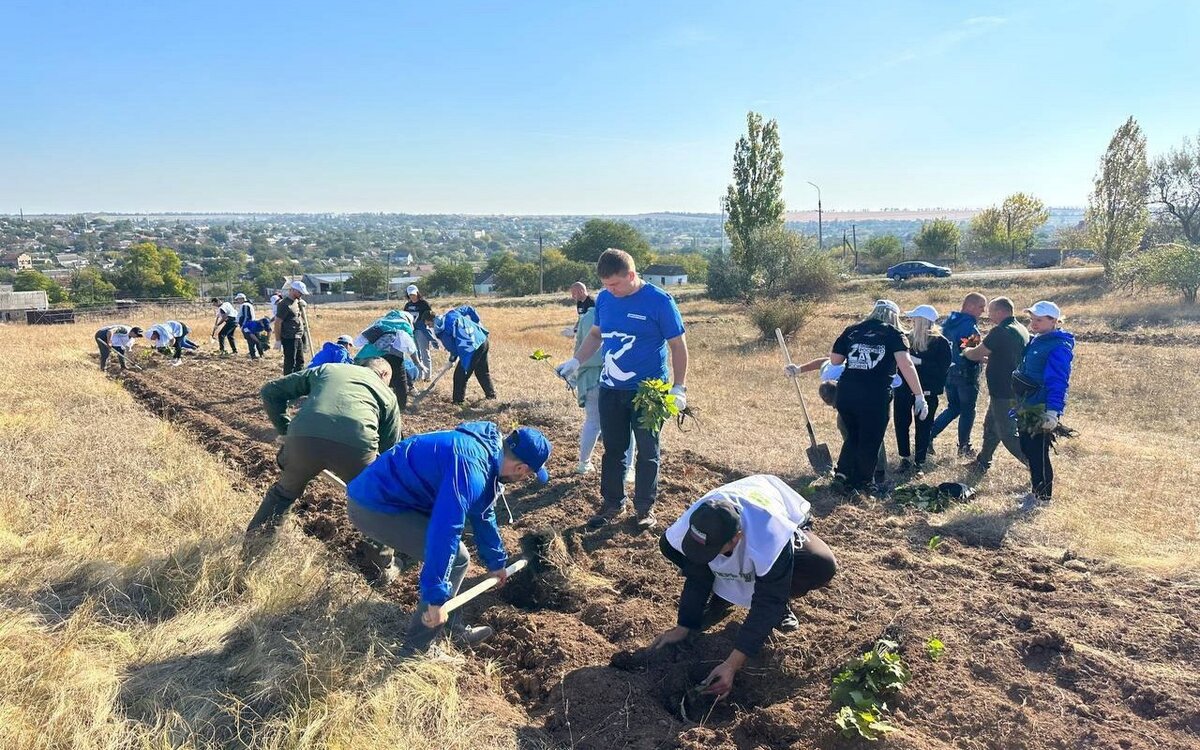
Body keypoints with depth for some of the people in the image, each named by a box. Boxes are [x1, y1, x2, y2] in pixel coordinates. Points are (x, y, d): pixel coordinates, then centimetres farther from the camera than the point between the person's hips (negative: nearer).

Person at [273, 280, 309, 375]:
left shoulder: (298, 302, 12)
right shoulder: (284, 304, -15)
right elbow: (277, 323, -16)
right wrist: (278, 340, -16)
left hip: (299, 337, 9)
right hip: (289, 338, -9)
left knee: (300, 361, 16)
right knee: (290, 363, -3)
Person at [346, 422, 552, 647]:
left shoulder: (489, 451, 7)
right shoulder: (471, 469, -27)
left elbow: (483, 515, 21)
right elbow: (444, 531, -32)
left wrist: (496, 562, 31)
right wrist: (435, 598, -28)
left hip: (383, 495, 10)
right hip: (374, 506, -10)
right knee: (455, 560, -9)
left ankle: (451, 630, 27)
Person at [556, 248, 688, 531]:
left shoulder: (660, 301, -14)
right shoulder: (604, 298, 1)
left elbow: (678, 345, -9)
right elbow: (595, 334, 16)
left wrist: (679, 387, -13)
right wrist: (576, 361, 3)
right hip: (611, 389, 4)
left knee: (647, 452, 7)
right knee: (613, 449, 12)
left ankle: (645, 507, 22)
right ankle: (612, 504, 26)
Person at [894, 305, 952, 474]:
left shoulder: (941, 342, -7)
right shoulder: (908, 338, 4)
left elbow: (943, 368, -16)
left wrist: (919, 361, -22)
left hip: (926, 392, -4)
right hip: (904, 390, 4)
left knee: (923, 427, 5)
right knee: (901, 424, 6)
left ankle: (919, 462, 17)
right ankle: (905, 458, 22)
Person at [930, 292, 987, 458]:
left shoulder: (949, 322, 8)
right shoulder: (970, 325, -18)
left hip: (948, 372, 8)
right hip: (966, 374, -7)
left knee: (953, 408, 18)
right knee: (967, 410, 6)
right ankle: (964, 447, 14)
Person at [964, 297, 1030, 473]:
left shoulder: (1000, 331, -21)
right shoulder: (1021, 330, 9)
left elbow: (975, 355, -14)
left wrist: (965, 351, 7)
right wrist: (985, 358, 16)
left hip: (1004, 393, -10)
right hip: (1014, 390, 10)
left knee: (1008, 434, -2)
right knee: (991, 425, 21)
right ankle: (982, 461, 33)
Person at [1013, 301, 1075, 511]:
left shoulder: (1058, 347, -16)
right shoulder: (1036, 341, 13)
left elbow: (1057, 382, -23)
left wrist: (1053, 412, -29)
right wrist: (1020, 404, 24)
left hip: (1042, 410, -9)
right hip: (1027, 407, 9)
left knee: (1038, 453, -2)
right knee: (1028, 450, 16)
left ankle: (1043, 497, 10)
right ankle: (1036, 491, 29)